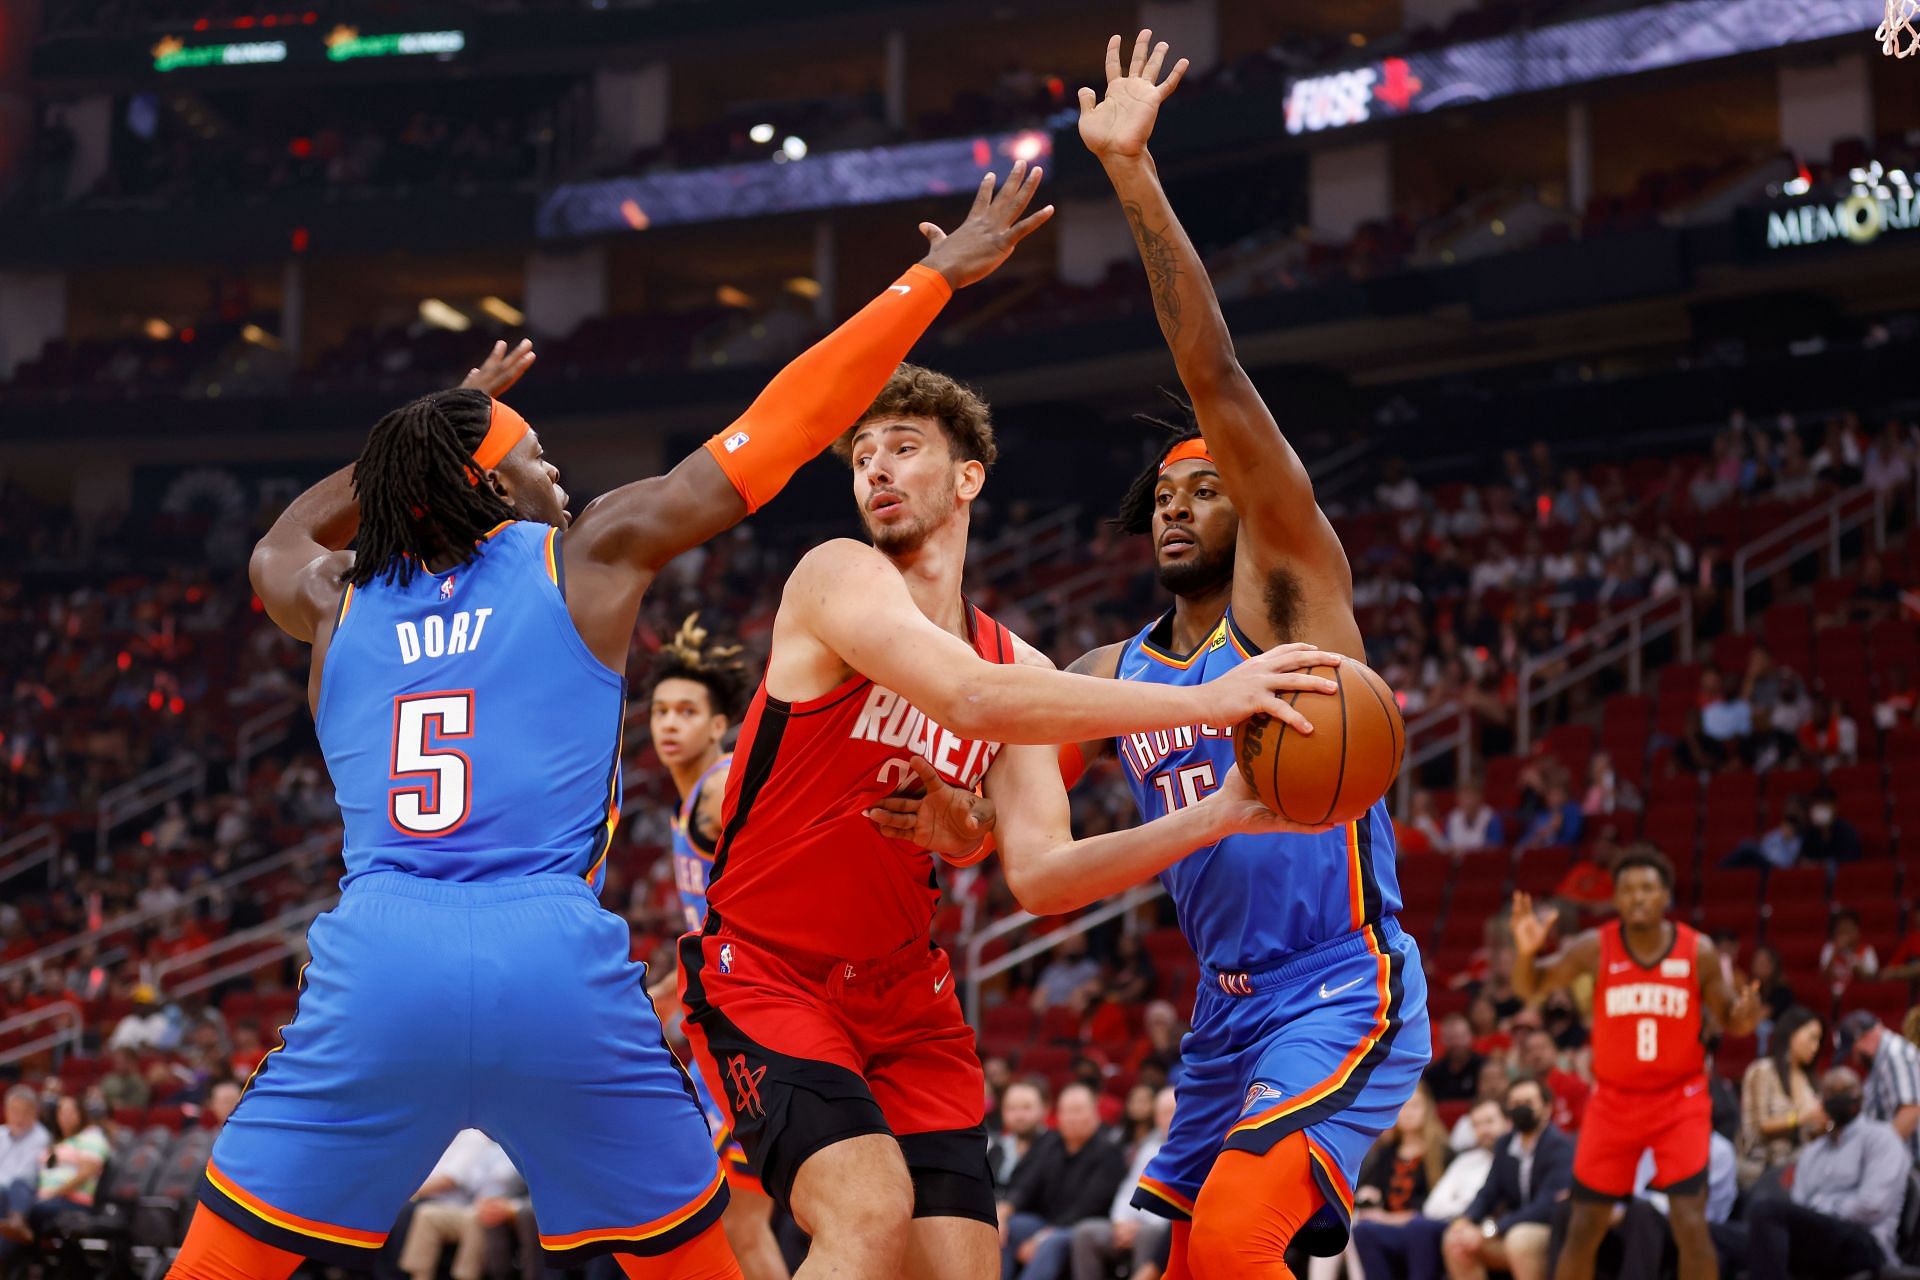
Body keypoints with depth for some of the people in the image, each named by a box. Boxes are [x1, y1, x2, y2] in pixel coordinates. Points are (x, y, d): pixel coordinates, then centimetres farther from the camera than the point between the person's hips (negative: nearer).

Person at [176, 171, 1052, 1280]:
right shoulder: (589, 555, 12)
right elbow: (777, 427, 17)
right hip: (559, 967, -1)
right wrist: (935, 278, 24)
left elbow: (284, 539, 45)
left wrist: (438, 428, 49)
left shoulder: (339, 601, 19)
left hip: (378, 966, 2)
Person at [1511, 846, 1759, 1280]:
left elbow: (1727, 1021, 3)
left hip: (1680, 1100, -1)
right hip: (1614, 1100, 1)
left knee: (1690, 1225, -12)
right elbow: (1530, 987, 0)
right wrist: (1526, 951, -22)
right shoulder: (1596, 948, -9)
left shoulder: (1699, 952, -9)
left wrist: (1743, 1017, -21)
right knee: (1584, 1229, 5)